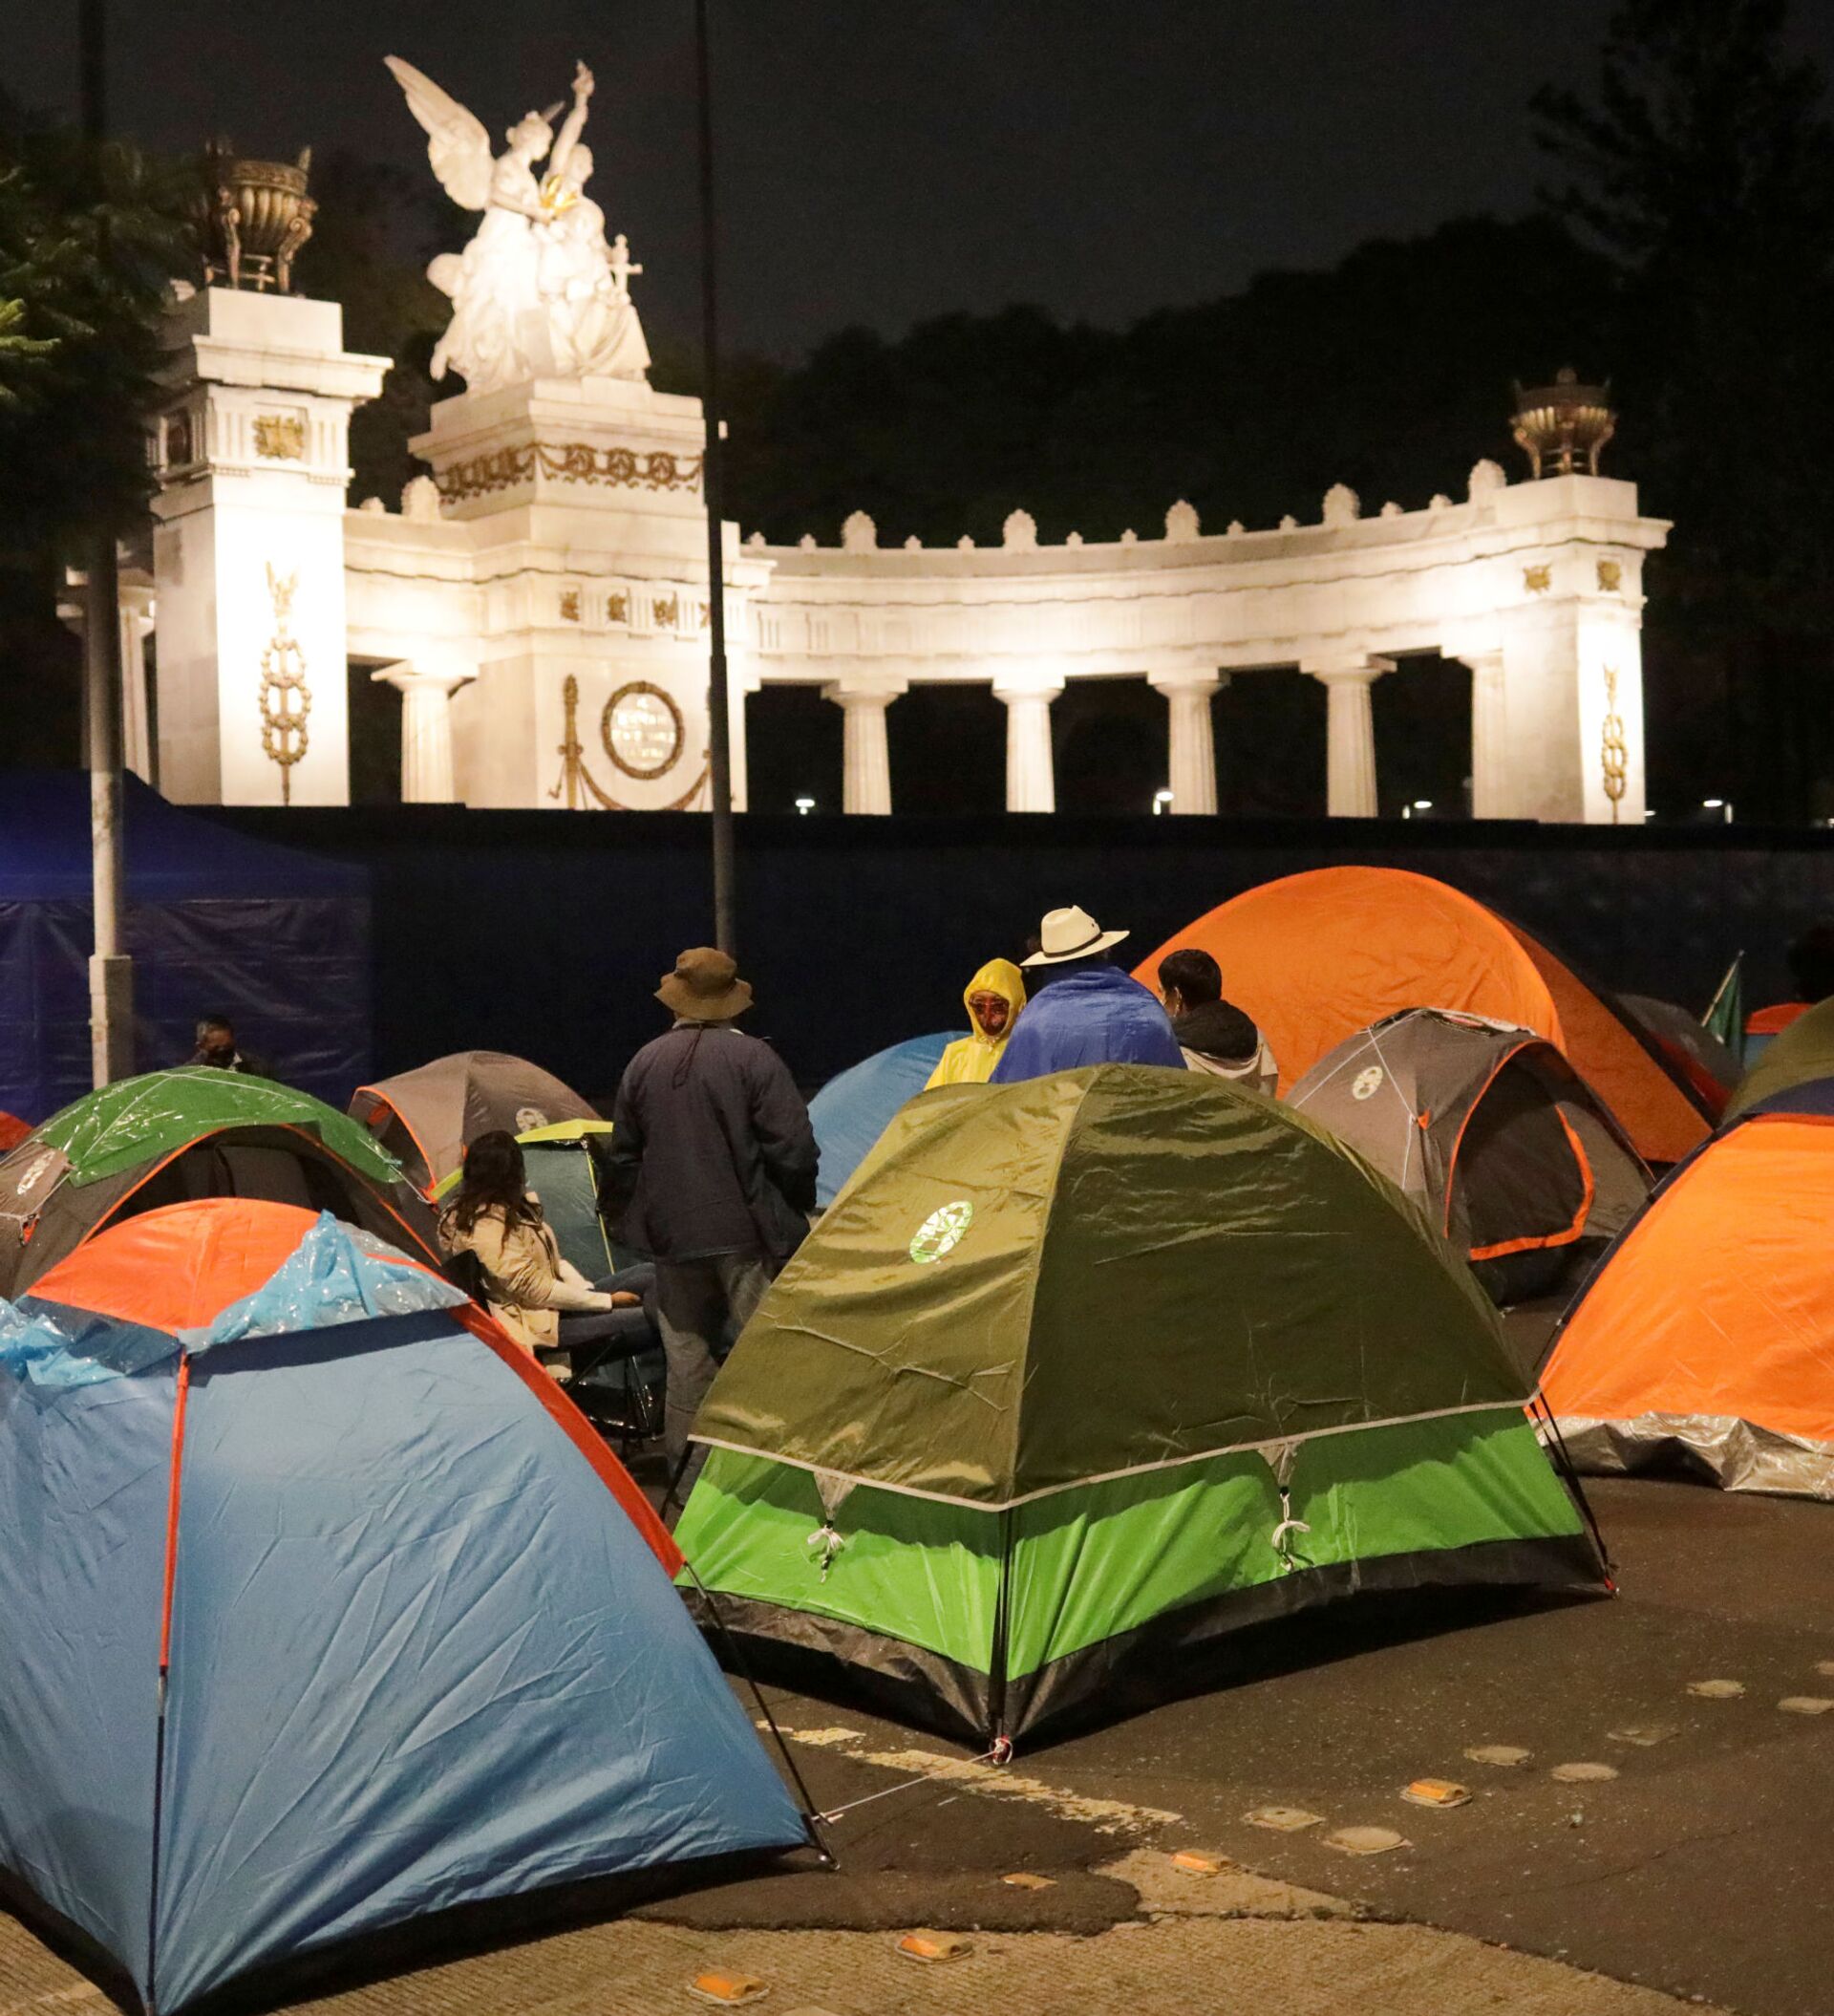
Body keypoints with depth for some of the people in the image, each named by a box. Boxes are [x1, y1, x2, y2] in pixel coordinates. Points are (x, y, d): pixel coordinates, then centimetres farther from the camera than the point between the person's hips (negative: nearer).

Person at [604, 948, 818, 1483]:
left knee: (685, 1359, 11)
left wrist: (643, 1216, 23)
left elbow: (622, 1157, 13)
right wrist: (794, 1214, 4)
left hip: (672, 1238, 4)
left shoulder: (645, 1063, 6)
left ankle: (687, 1481, 17)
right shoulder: (753, 1057, -9)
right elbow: (793, 1149, -11)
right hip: (747, 1235, -4)